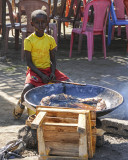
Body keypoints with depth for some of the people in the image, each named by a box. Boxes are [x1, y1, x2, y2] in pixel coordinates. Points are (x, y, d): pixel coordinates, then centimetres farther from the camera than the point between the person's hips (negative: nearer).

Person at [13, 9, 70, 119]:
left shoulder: (50, 39, 4)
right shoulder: (29, 40, -7)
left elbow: (53, 59, 8)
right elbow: (29, 62, -8)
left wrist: (53, 72, -11)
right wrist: (41, 75, -17)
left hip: (48, 69, 4)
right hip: (34, 70, -4)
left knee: (68, 83, -16)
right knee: (28, 88, -33)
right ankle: (21, 104, 2)